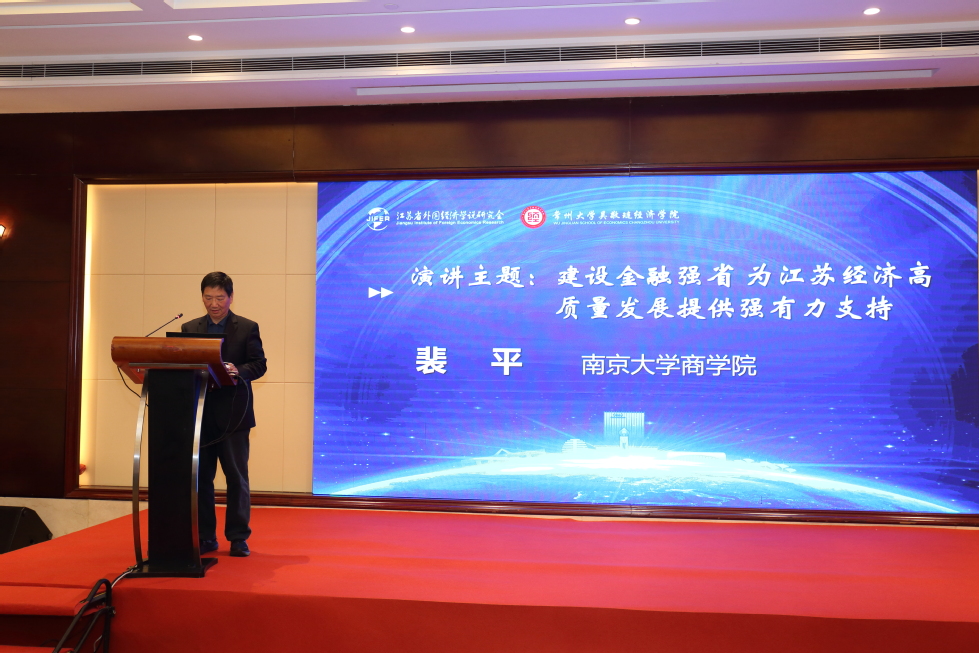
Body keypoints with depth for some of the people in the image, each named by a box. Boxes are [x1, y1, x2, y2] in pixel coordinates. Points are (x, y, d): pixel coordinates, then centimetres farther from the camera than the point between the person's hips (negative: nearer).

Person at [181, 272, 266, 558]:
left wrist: (238, 371, -22)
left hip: (232, 413, -3)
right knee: (200, 476, 6)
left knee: (237, 477, 1)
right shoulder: (189, 328, 12)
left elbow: (259, 365, -2)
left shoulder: (247, 328, 3)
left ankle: (238, 538, 8)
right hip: (199, 413, 3)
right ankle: (205, 537, 16)